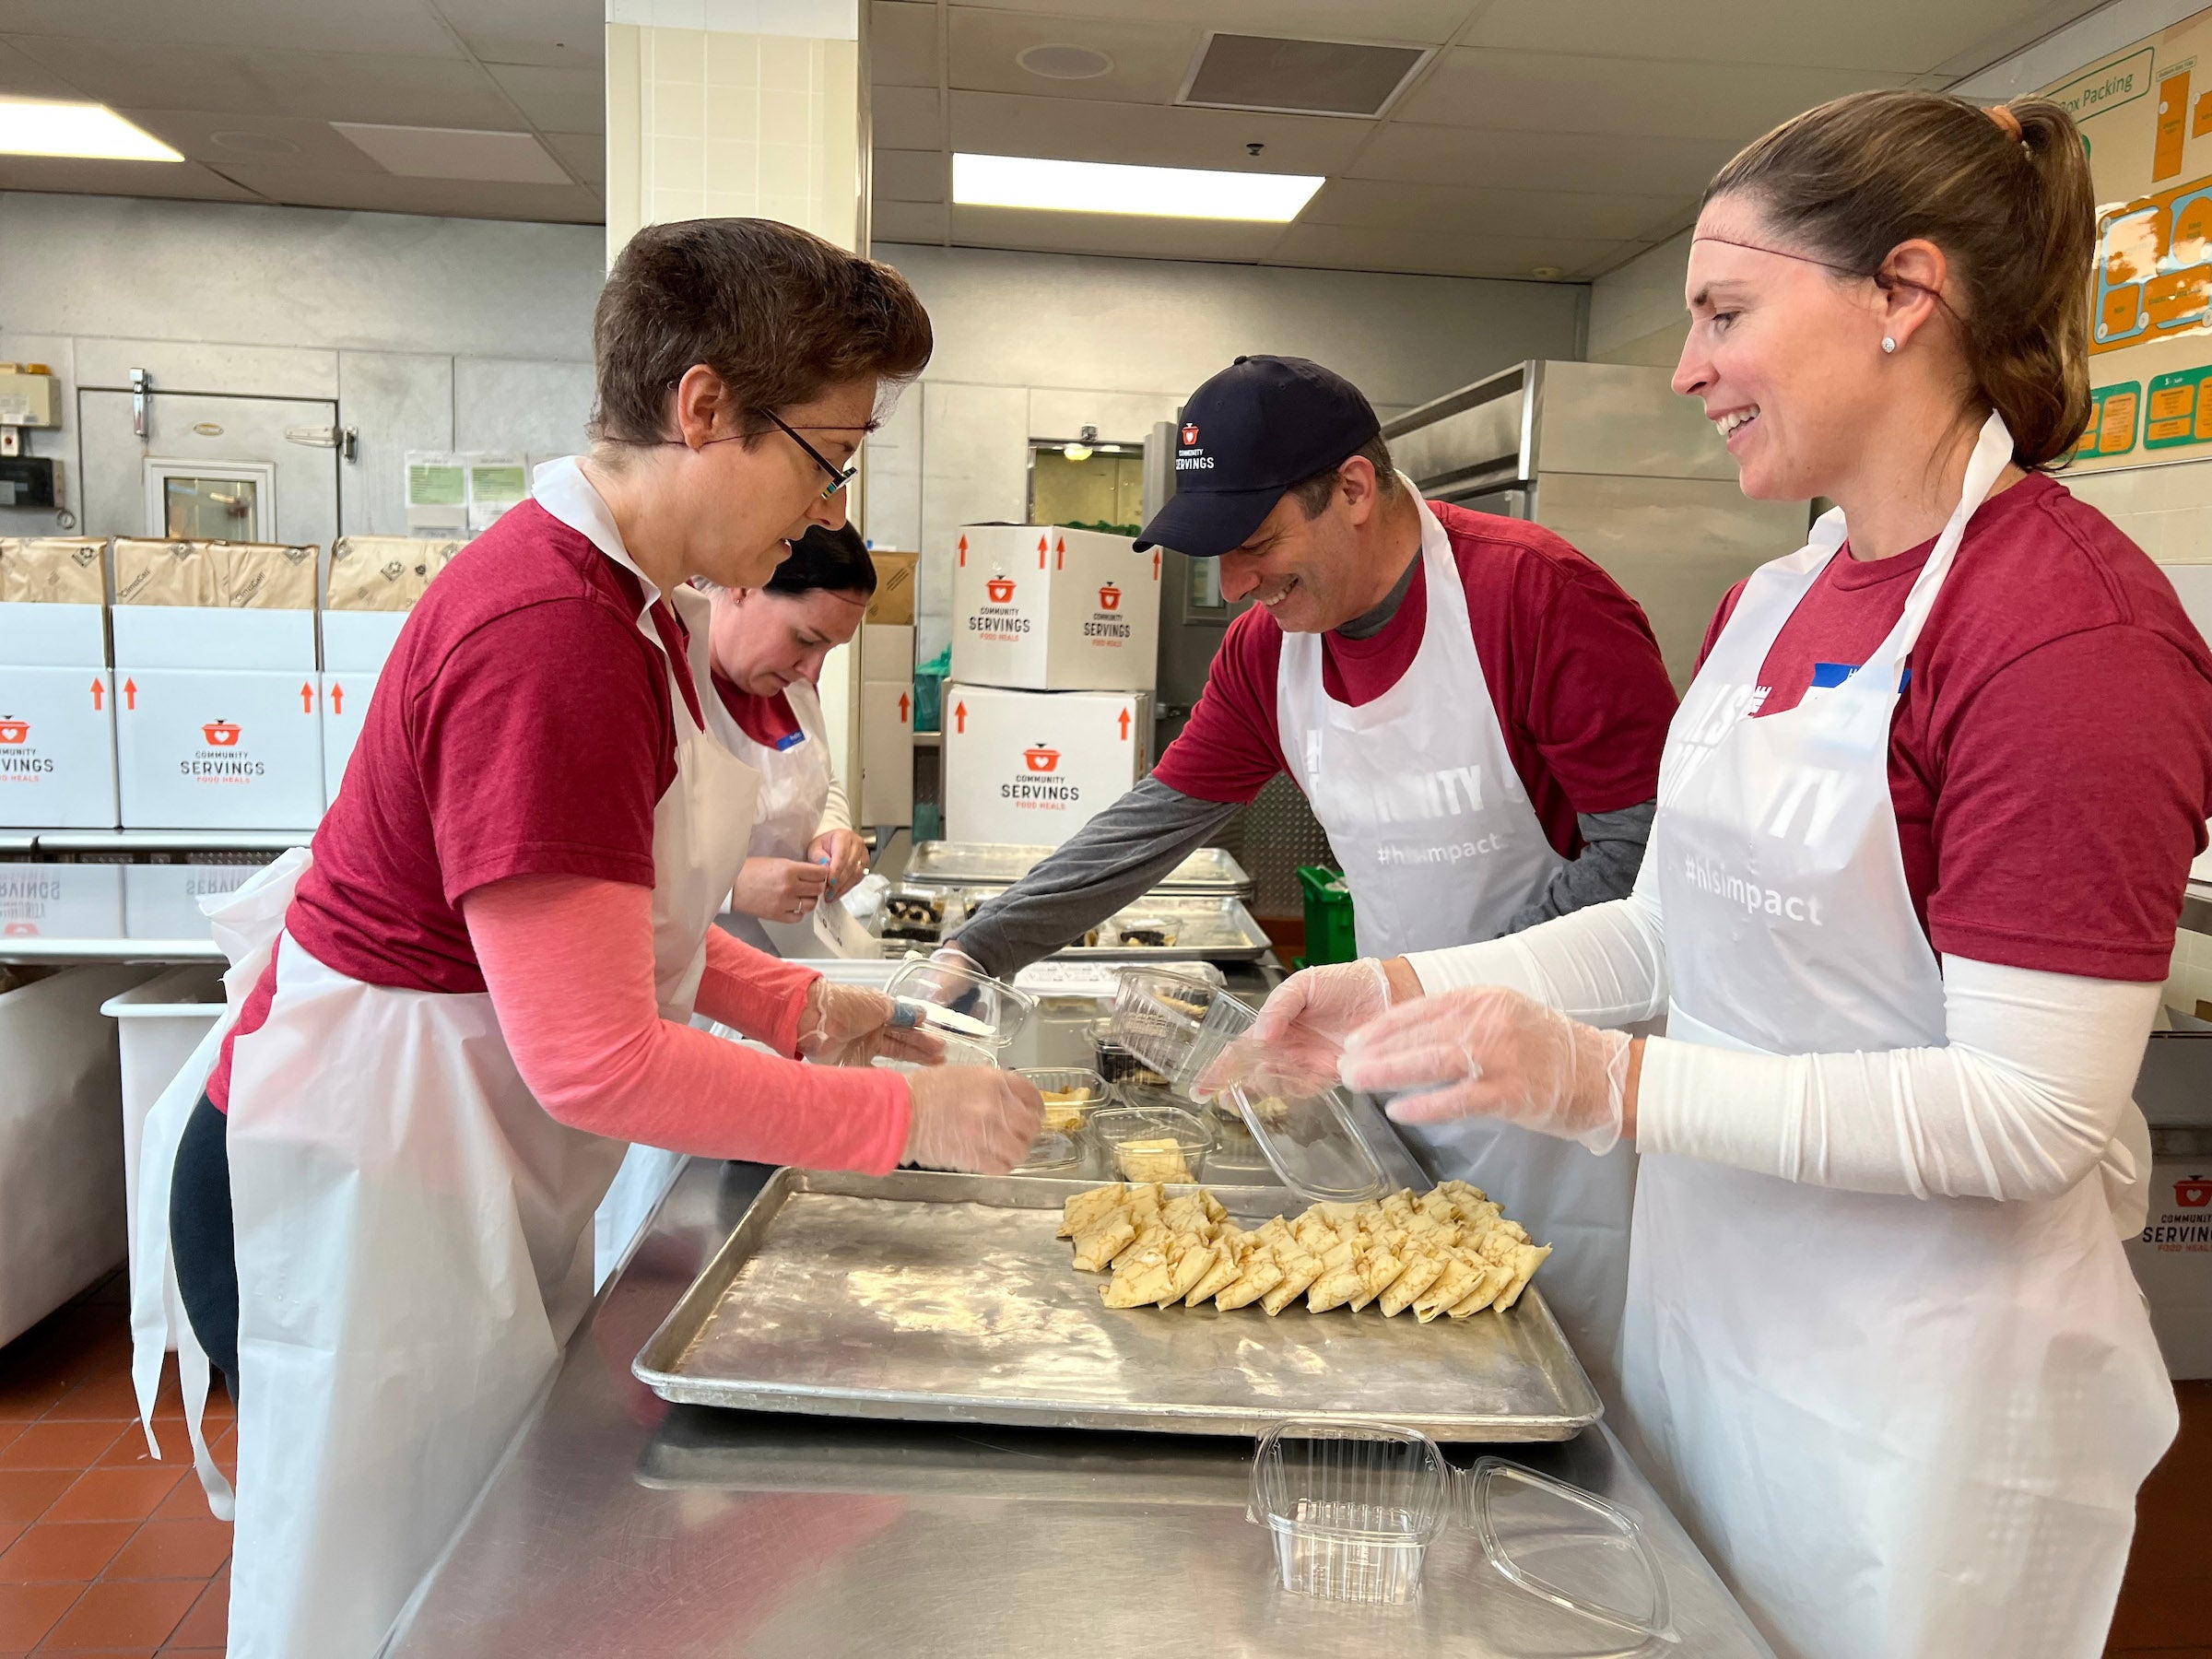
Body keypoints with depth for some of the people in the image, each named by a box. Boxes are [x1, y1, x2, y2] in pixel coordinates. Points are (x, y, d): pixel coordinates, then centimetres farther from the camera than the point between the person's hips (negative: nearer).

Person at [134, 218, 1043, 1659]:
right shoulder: (552, 639, -29)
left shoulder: (625, 598, 4)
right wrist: (903, 1115, -21)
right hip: (367, 1184, -9)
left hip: (465, 1158, 9)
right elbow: (596, 1058, -29)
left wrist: (798, 1006, 3)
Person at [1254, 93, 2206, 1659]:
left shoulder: (2077, 626, -20)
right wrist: (1411, 991, -2)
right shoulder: (1773, 603, 4)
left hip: (1916, 1399, -7)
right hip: (1708, 1318, 7)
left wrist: (1609, 1083, -29)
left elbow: (2033, 1116, -23)